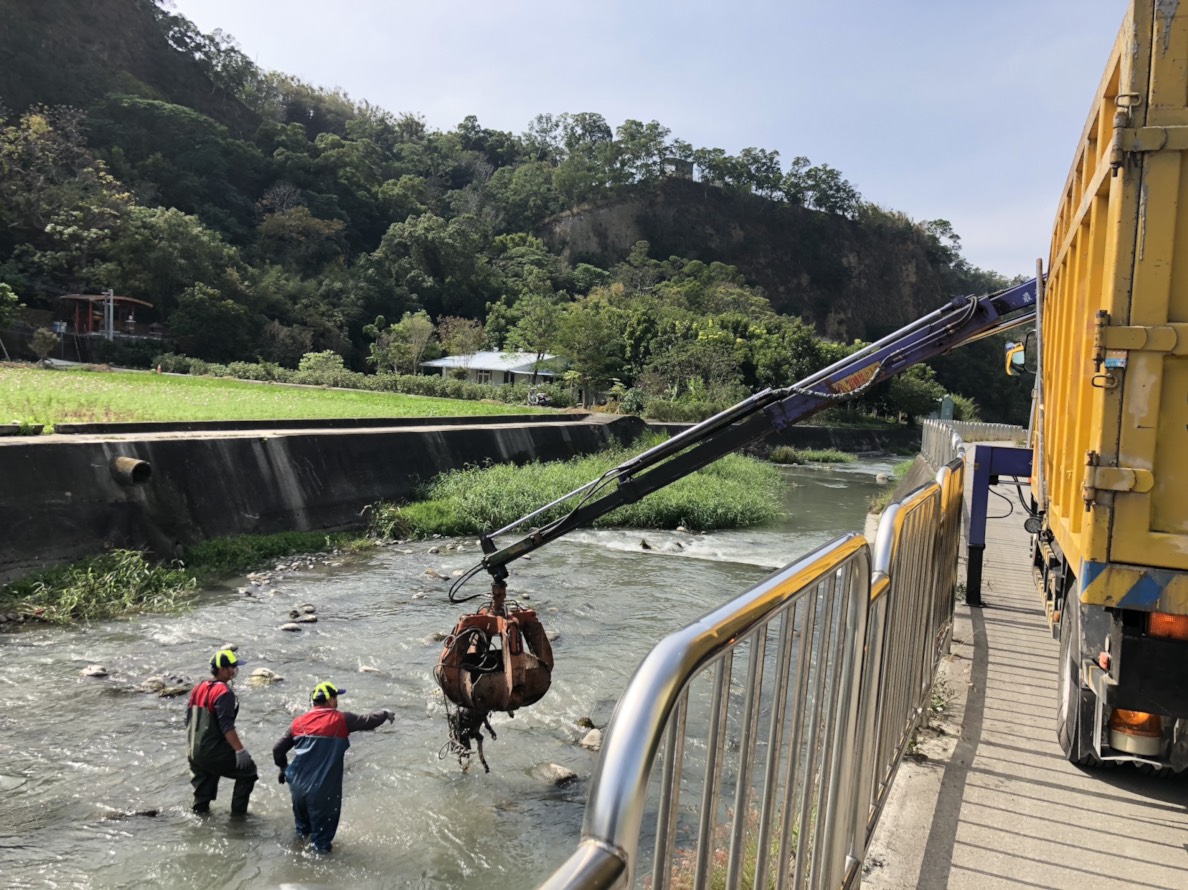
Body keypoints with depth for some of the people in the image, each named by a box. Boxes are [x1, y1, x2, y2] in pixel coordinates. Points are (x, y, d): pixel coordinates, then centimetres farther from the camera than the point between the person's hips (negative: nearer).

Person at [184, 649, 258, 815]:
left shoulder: (198, 688, 8)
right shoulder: (224, 693, -19)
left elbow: (189, 719, 15)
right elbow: (226, 726, -24)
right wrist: (240, 750, -22)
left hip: (194, 751, 8)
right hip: (215, 752, -8)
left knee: (203, 784, 22)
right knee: (247, 770, 6)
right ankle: (238, 812, 8)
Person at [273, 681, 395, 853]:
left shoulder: (299, 722, 4)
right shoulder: (341, 719, -10)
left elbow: (278, 749, 10)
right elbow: (368, 721, -2)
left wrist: (284, 769, 28)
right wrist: (385, 714, 18)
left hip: (298, 785, 5)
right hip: (323, 790, -5)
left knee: (303, 822, 29)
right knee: (322, 827, 11)